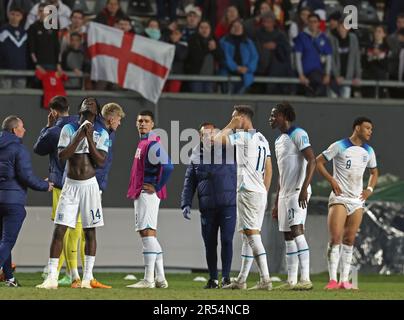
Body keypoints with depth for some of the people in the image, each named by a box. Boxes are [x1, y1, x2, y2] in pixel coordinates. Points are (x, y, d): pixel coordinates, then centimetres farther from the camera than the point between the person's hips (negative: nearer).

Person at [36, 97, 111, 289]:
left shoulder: (101, 134, 3)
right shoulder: (69, 129, 2)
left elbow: (100, 162, -8)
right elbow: (62, 156, -9)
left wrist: (89, 138, -13)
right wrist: (79, 137, -13)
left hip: (89, 185, 0)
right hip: (71, 185, 0)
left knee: (90, 232, 3)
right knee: (59, 230, -6)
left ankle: (87, 278, 8)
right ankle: (51, 278, -6)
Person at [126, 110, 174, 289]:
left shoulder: (153, 144, -13)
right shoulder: (142, 143, 18)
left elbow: (167, 167, -26)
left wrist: (157, 187, -17)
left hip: (147, 194, -11)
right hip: (139, 194, 11)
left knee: (147, 232, -12)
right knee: (148, 234, 12)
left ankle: (148, 279, -15)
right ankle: (160, 279, 15)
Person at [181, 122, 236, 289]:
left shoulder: (228, 150, 2)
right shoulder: (196, 157, 10)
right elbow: (189, 183, 12)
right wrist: (186, 204, 3)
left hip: (228, 204, -3)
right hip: (207, 206, 3)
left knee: (226, 240, -6)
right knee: (210, 243, 6)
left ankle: (226, 277, 2)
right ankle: (213, 279, 16)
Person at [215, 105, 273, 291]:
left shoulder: (243, 136, -10)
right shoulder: (262, 139, 17)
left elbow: (217, 140, -14)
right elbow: (268, 169, 17)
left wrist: (230, 127, -1)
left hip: (248, 192, -9)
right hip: (261, 192, 9)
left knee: (252, 234, -12)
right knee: (248, 235, 13)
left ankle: (265, 279, -20)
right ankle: (241, 280, 18)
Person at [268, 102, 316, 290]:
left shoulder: (298, 135, -8)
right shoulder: (279, 141, 20)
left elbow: (312, 161, -17)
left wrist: (304, 189, -26)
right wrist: (276, 203, 23)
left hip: (297, 192, -9)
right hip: (284, 194, 9)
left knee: (297, 232, -17)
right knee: (288, 237, 8)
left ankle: (305, 279, -21)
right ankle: (291, 281, 10)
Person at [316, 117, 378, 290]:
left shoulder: (368, 151, 10)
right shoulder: (339, 146, -7)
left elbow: (374, 172, 25)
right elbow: (318, 161, -3)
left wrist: (370, 189, 8)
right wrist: (331, 180, -11)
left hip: (358, 200, 5)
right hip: (339, 198, -5)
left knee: (349, 240, 5)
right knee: (335, 238, -13)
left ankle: (344, 280, 7)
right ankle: (333, 279, -13)